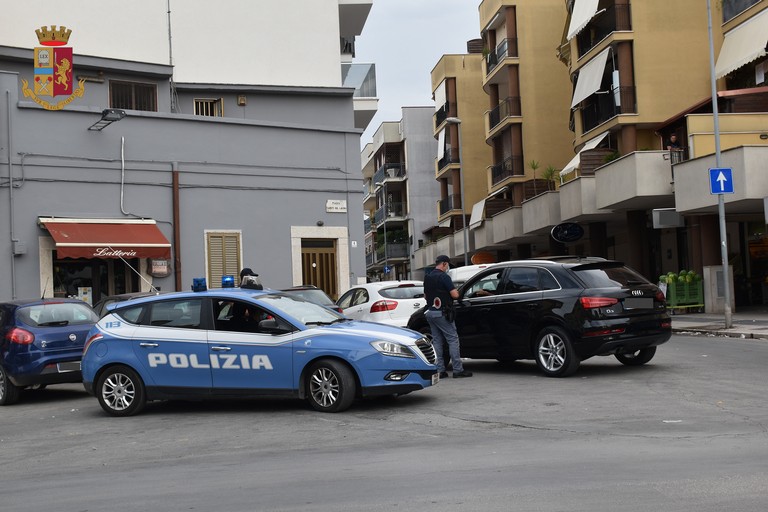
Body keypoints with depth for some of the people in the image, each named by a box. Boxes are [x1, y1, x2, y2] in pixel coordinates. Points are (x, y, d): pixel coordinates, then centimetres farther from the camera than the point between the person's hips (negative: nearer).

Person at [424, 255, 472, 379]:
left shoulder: (427, 278, 12)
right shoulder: (444, 276, -12)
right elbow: (455, 295, -16)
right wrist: (456, 292, 5)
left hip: (431, 312, 8)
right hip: (442, 313, -8)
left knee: (437, 341, 10)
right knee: (453, 339, -3)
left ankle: (440, 370, 8)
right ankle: (458, 370, -5)